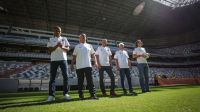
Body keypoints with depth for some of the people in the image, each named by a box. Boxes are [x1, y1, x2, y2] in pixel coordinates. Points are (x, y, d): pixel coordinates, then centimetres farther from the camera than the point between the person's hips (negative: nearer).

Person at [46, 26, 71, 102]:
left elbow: (68, 49, 5)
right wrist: (57, 45, -16)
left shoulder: (64, 39, 13)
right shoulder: (51, 39, 10)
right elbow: (50, 50, -1)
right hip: (54, 60, 0)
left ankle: (65, 93, 5)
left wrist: (62, 47, -15)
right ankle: (51, 95, 4)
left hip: (63, 59, 1)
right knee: (52, 77, -1)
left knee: (65, 76, -3)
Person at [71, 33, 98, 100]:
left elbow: (93, 55, 12)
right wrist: (72, 64, 5)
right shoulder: (77, 46, 13)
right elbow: (74, 56, 12)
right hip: (79, 67, 0)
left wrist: (95, 62, -2)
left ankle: (93, 94, 2)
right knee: (80, 81, 5)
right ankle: (80, 95, 14)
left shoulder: (89, 46, 16)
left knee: (90, 81, -2)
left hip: (88, 66, 0)